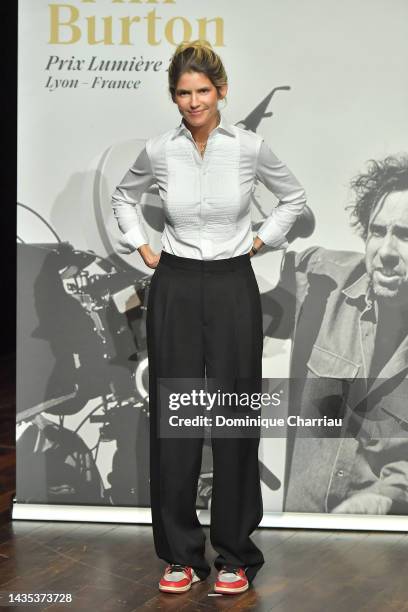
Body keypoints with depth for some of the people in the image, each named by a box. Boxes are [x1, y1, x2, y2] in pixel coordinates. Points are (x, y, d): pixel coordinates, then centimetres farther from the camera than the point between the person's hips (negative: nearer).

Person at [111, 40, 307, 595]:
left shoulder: (250, 147, -4)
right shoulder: (158, 151, 0)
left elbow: (294, 197, 13)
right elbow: (124, 197, 20)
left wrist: (259, 242, 3)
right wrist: (142, 249, 8)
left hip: (233, 289, -1)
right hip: (175, 290, 1)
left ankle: (235, 554, 17)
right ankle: (182, 554, 17)